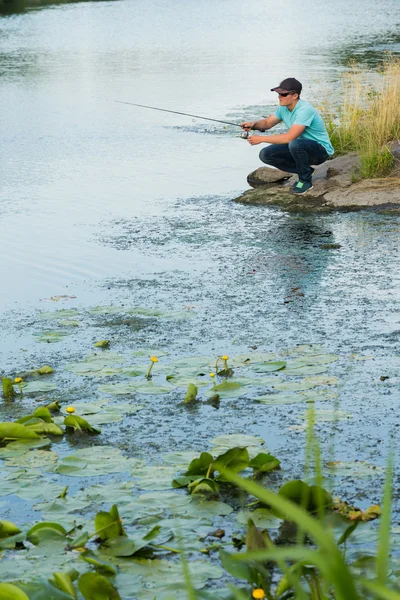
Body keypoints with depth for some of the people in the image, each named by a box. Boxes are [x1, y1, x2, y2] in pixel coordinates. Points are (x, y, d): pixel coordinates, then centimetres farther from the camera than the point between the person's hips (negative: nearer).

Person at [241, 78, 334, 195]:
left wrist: (261, 139, -28)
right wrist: (253, 124, -13)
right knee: (266, 154, -6)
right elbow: (267, 123, 12)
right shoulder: (283, 108, -1)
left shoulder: (305, 110, -29)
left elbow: (289, 137, -34)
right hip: (300, 149, 9)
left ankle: (306, 180, -14)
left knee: (295, 144, -39)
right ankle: (305, 171, 7)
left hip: (321, 150, -8)